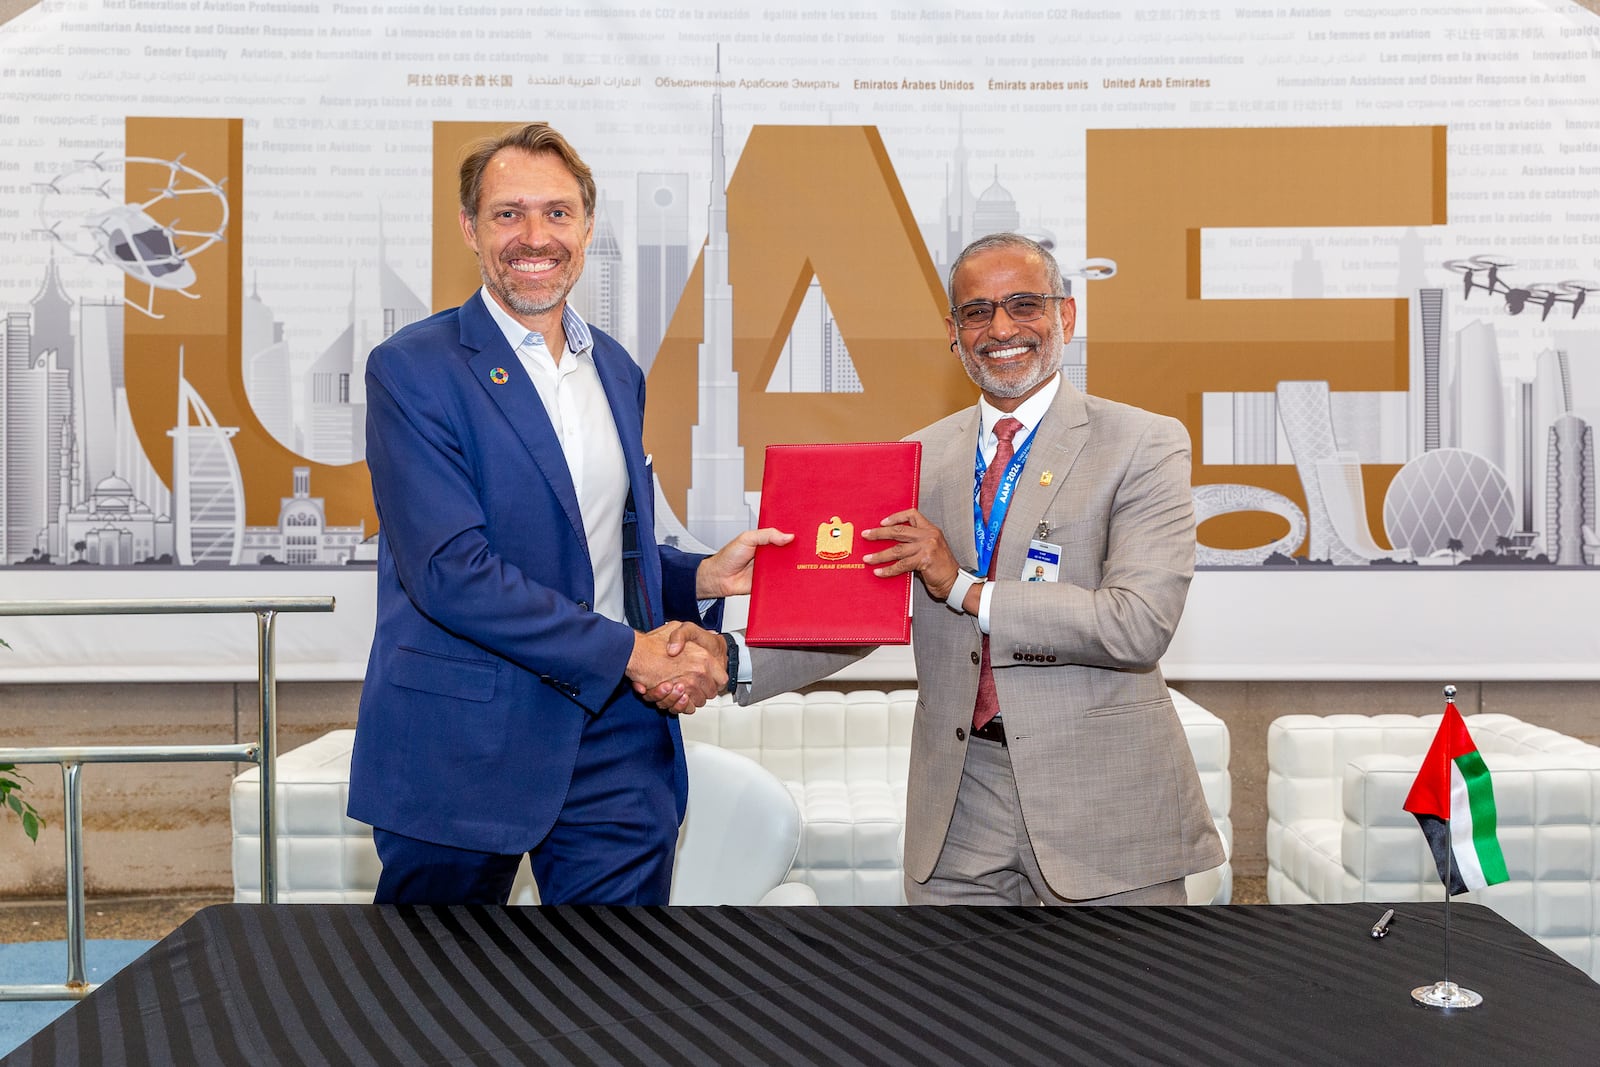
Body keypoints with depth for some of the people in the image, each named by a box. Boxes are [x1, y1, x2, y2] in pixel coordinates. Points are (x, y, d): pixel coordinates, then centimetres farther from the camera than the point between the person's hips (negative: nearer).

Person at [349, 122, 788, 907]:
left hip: (616, 741, 5)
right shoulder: (412, 370, -9)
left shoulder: (617, 370, 12)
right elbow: (451, 572, -19)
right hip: (463, 749, -5)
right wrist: (629, 651, -18)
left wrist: (703, 578, 2)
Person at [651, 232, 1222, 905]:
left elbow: (1141, 624, -16)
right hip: (958, 809, 3)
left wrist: (966, 589, -18)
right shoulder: (921, 457, 9)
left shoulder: (1145, 445, -5)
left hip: (1103, 804, -3)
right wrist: (735, 662, -7)